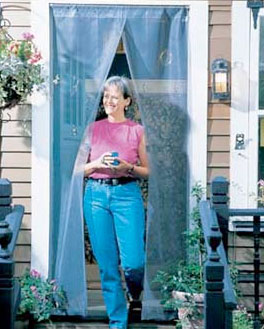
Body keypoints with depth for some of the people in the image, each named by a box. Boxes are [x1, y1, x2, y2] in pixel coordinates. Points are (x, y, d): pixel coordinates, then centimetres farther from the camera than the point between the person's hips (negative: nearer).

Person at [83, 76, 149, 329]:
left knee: (133, 261, -10)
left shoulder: (136, 130, 6)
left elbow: (146, 171, 10)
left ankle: (135, 290, 27)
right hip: (96, 194, 1)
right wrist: (98, 164, -9)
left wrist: (128, 168, -9)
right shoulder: (93, 129, 9)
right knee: (106, 263, 2)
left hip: (127, 194, -1)